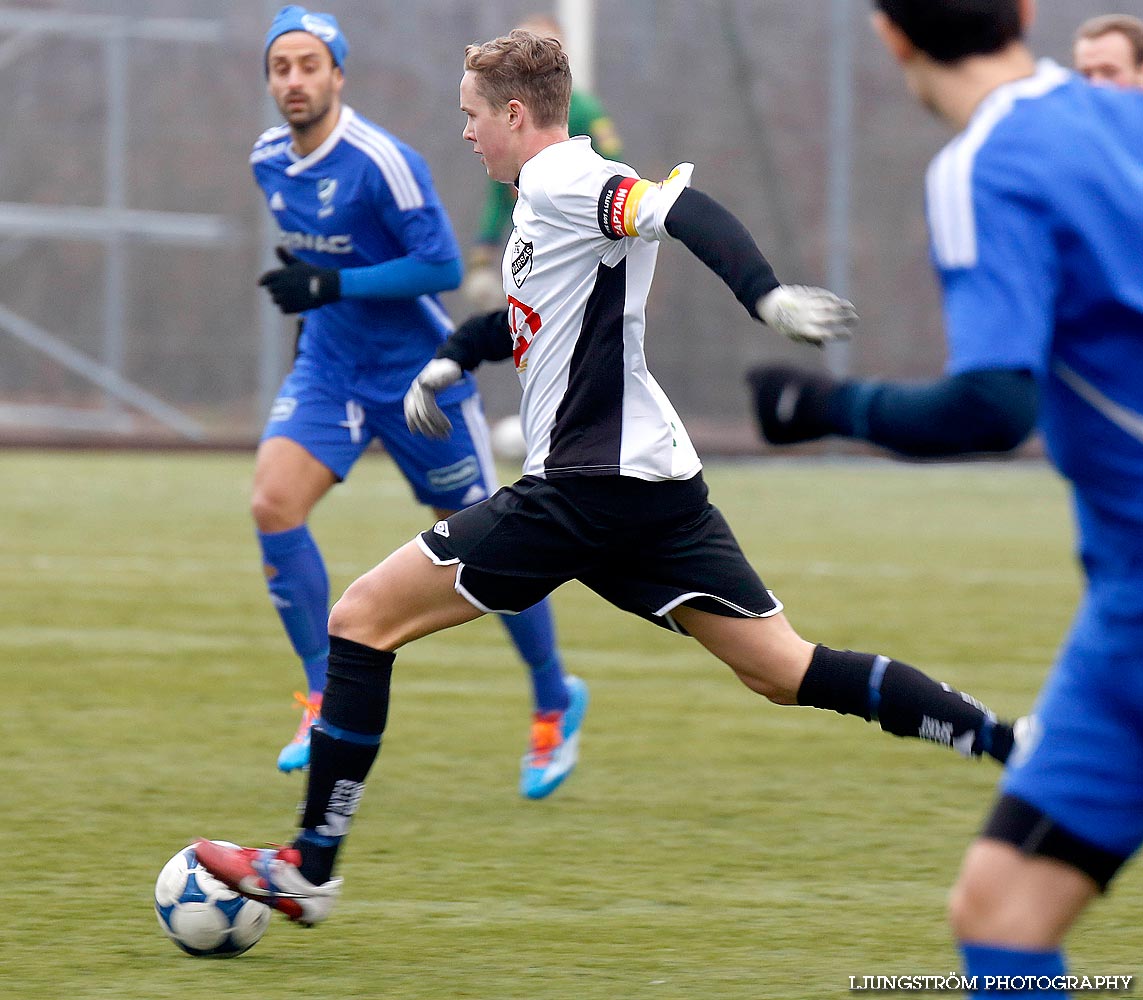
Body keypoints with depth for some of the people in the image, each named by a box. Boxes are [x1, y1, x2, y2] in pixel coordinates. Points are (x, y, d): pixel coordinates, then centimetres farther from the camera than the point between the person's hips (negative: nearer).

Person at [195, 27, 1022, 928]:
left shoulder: (564, 181, -10)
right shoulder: (547, 195, 19)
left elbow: (688, 212, -27)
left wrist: (769, 296, -41)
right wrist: (448, 361, 29)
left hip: (587, 485, -10)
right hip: (653, 484, 10)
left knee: (362, 618, -4)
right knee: (788, 673, 7)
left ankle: (308, 870, -3)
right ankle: (1014, 745, -3)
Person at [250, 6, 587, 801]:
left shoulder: (382, 161, -22)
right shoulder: (268, 160, 1)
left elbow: (444, 266, -23)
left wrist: (336, 285, -27)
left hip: (417, 374, -6)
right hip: (329, 364, 6)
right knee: (273, 502, -18)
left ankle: (556, 703, 26)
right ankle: (327, 698, -6)